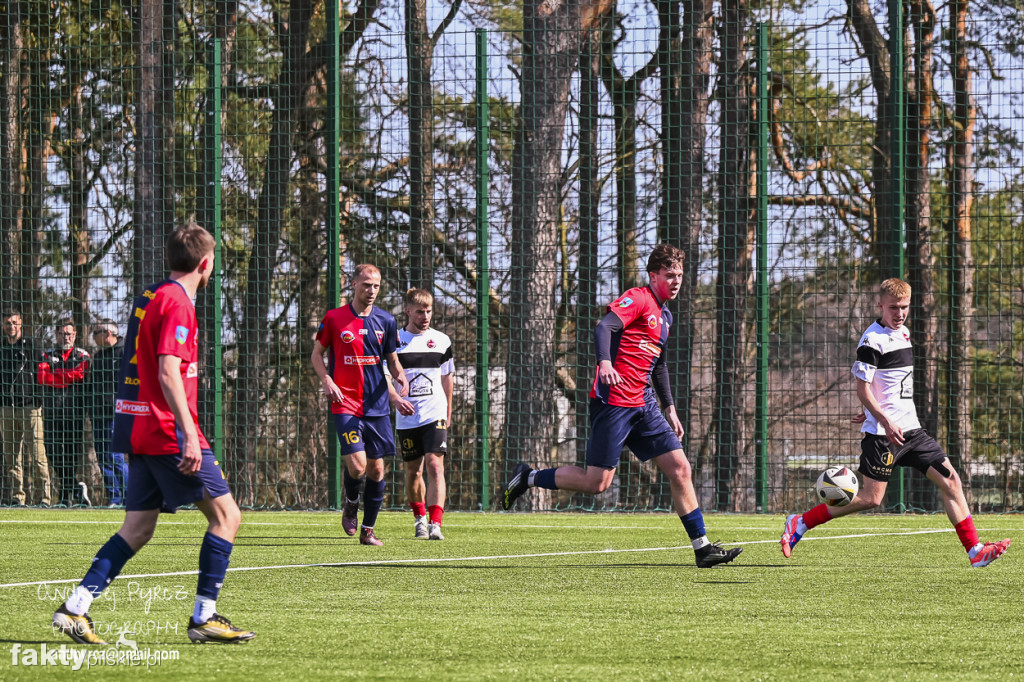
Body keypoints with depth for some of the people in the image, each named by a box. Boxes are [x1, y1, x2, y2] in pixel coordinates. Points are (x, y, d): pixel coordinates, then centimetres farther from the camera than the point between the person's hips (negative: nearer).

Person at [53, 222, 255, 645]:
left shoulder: (149, 298, 16)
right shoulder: (176, 303, -12)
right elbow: (168, 373, -21)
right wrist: (189, 435, -25)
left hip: (143, 432, 9)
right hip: (171, 433, -9)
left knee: (137, 530, 8)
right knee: (226, 515, -2)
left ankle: (76, 607, -1)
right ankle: (204, 617, -3)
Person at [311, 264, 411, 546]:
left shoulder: (386, 320, 7)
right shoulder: (334, 318, -1)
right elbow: (317, 353, 9)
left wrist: (401, 376, -5)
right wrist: (326, 380, -8)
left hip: (377, 406, 3)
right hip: (345, 404, -3)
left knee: (376, 469, 3)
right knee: (357, 465, -17)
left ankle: (368, 529, 16)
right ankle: (350, 504, 15)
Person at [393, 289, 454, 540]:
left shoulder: (441, 341, 6)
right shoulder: (394, 340, 0)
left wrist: (448, 412, 19)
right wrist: (395, 398, -20)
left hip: (435, 416, 0)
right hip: (407, 418, 0)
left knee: (435, 466, -14)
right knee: (413, 471, 9)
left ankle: (435, 524, -20)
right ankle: (419, 517, 31)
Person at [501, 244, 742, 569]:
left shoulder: (665, 316, 20)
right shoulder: (638, 299, -7)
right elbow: (604, 328, -22)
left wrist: (669, 407, 27)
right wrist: (605, 363, -40)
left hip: (644, 405, 8)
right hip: (613, 402, -8)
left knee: (680, 468, -1)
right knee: (597, 482, -9)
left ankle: (702, 548, 0)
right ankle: (528, 478, 11)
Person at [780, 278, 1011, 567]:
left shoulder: (903, 333, 14)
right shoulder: (872, 340, -12)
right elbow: (862, 389, -16)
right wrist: (885, 421, -25)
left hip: (910, 428, 8)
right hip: (882, 433, -8)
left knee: (949, 478, 1)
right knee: (871, 498, -9)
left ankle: (975, 551, 2)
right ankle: (800, 523, 0)